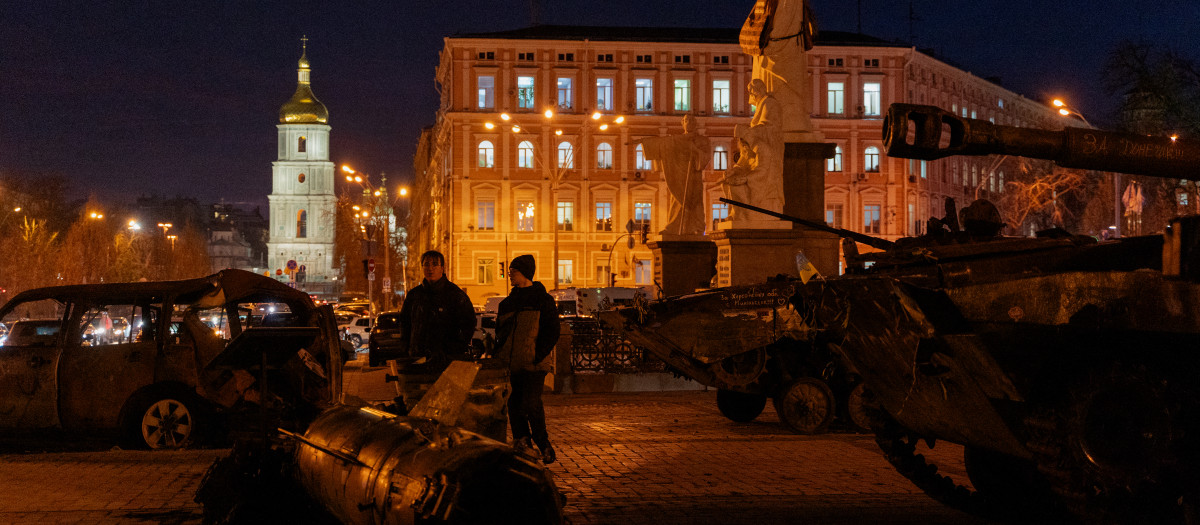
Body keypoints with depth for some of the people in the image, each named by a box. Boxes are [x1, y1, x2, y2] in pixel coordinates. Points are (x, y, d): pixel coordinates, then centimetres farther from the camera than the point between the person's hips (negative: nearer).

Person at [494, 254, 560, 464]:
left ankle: (544, 446, 3)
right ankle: (522, 450, 11)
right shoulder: (506, 303, 17)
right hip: (510, 365, 6)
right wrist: (498, 356, 6)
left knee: (531, 405, -14)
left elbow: (552, 332, -3)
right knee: (514, 407, 3)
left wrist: (538, 355, -15)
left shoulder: (543, 300, 1)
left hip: (533, 365, -6)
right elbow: (499, 332, 23)